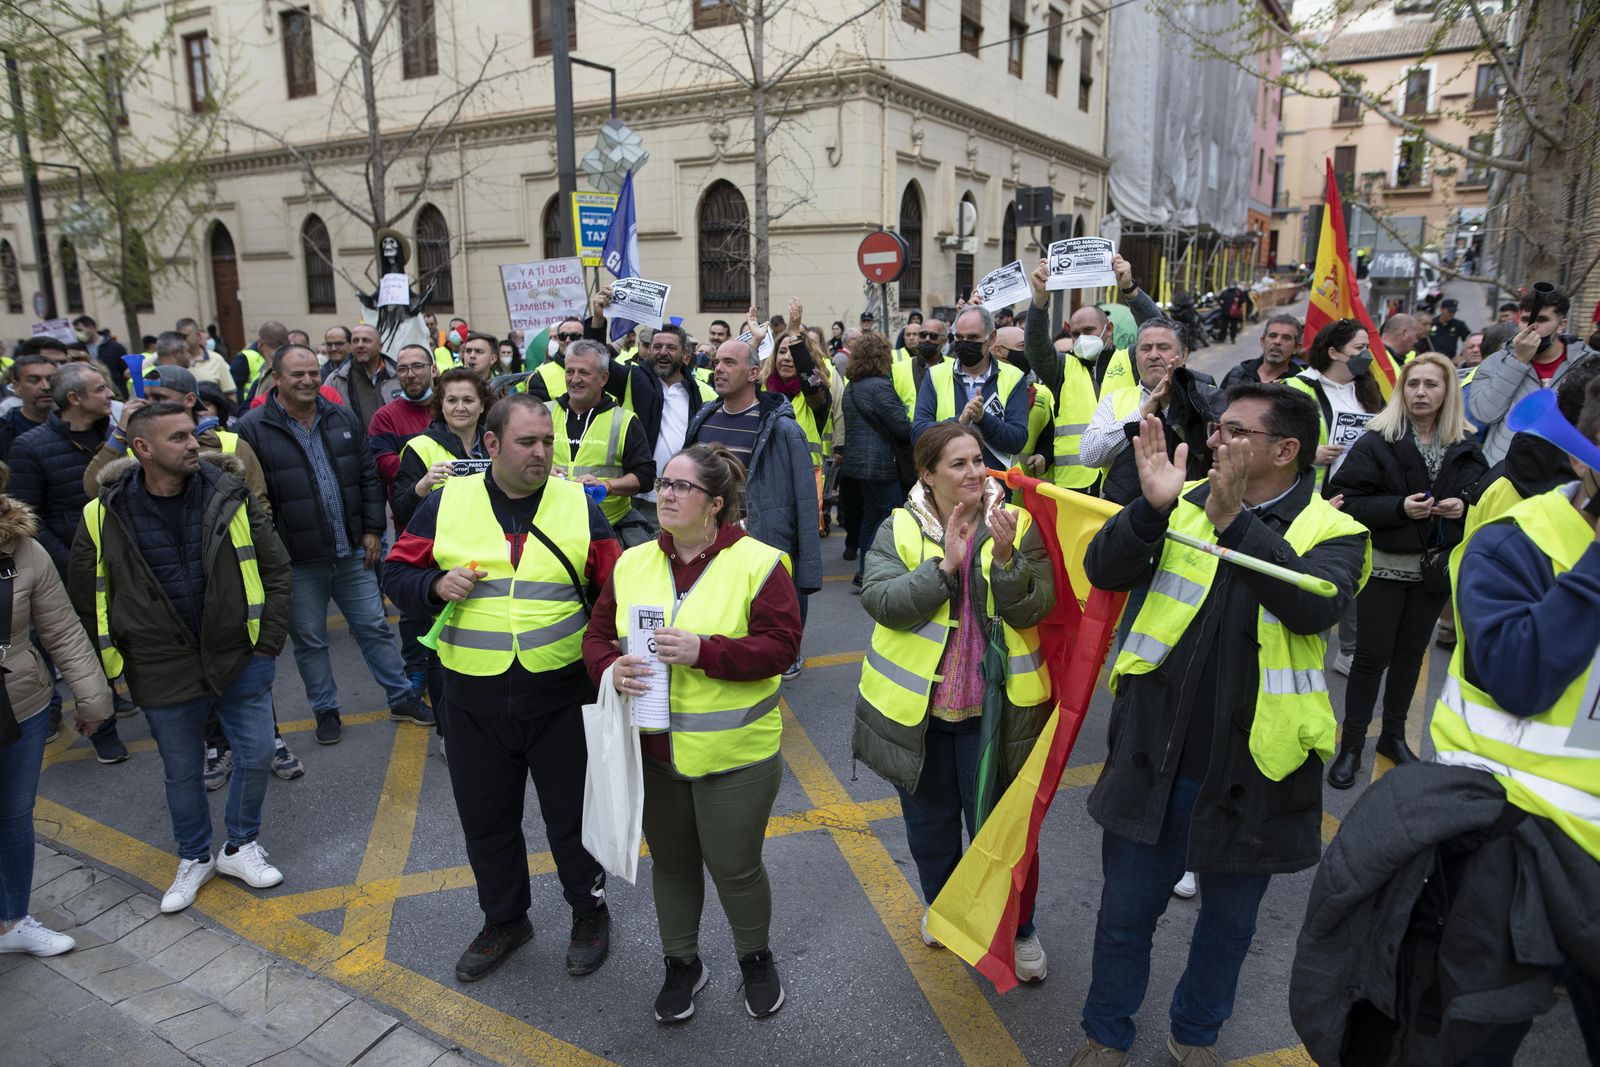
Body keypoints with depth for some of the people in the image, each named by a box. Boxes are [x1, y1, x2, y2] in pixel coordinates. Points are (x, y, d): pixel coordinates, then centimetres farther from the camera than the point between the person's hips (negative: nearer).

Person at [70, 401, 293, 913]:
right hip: (163, 672, 0)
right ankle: (195, 858, 38)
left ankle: (240, 846, 32)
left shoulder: (230, 495, -7)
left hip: (238, 658, 0)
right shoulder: (105, 517, -8)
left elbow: (275, 569, -2)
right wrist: (100, 674, 3)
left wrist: (269, 643, -5)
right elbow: (87, 602, 3)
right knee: (182, 772, 14)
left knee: (256, 756, 7)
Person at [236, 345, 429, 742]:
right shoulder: (254, 428, -8)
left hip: (353, 551, 3)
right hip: (297, 560, -3)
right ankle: (326, 711, 29)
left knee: (374, 627, 12)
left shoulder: (343, 419, 4)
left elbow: (369, 478, 8)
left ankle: (402, 698, 25)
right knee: (309, 641, 12)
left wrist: (372, 529, 2)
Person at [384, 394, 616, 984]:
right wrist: (435, 586, -16)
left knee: (572, 816, 13)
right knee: (486, 819, 18)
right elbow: (398, 573, 6)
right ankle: (505, 920, 42)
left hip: (560, 697, -1)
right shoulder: (446, 503, -1)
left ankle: (590, 910, 39)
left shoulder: (579, 505, -3)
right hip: (474, 700, 2)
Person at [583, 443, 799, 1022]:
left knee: (734, 866, 9)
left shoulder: (758, 562, -11)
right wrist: (611, 668, -17)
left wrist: (703, 651, -28)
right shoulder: (632, 564, 3)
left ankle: (756, 958, 38)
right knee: (671, 861, 19)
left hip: (734, 755, -4)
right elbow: (597, 636, 6)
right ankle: (682, 963, 42)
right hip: (651, 751, 4)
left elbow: (781, 644, -17)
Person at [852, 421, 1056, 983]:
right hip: (914, 707, 1)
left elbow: (1034, 609, -14)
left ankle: (1020, 929, 35)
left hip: (993, 709, -1)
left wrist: (1006, 558, -30)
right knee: (929, 820, 21)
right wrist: (945, 565, -28)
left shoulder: (1016, 525, -5)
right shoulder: (899, 529, -5)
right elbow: (881, 601, -20)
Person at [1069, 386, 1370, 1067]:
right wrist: (1152, 507, -28)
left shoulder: (1332, 532, -5)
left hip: (1253, 773, -1)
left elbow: (1317, 604, -26)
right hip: (1154, 762, 1)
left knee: (1229, 920, 20)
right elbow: (1104, 571, -12)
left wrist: (1234, 522, -33)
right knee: (1125, 911, 15)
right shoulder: (1184, 504, 0)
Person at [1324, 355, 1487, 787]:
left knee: (1411, 652, 15)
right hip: (1385, 566, -4)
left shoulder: (1465, 447, 3)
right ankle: (1351, 746, 11)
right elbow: (1345, 498, -15)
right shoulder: (1377, 441, -10)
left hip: (1435, 566, 4)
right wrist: (1399, 508, -25)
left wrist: (1464, 505, -8)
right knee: (1372, 656, -1)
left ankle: (1393, 735, 32)